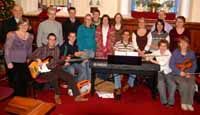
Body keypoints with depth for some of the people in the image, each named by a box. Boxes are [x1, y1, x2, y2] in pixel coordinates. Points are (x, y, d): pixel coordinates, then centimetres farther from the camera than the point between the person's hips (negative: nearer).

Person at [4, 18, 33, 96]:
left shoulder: (30, 36, 6)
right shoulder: (12, 35, -8)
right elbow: (7, 49, -9)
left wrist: (29, 58, 13)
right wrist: (8, 62, -13)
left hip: (24, 63, 4)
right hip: (13, 63, -4)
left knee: (24, 82, 4)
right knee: (15, 83, -3)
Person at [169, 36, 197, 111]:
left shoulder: (191, 53, 3)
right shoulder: (175, 52, -4)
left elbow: (194, 65, 6)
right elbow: (171, 64, -7)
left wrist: (190, 73, -11)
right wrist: (179, 72, -17)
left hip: (189, 74, 2)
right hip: (178, 74, -2)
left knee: (192, 85, -27)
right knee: (184, 84, -31)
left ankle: (189, 103, -12)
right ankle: (183, 103, -12)